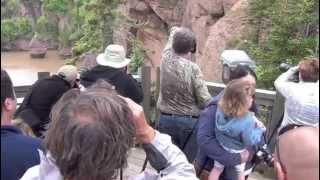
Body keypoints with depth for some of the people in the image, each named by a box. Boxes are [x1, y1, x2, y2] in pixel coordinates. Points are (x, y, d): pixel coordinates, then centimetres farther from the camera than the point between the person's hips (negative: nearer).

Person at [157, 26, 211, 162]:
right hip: (189, 121, -4)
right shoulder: (193, 68, -18)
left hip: (166, 119, 4)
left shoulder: (166, 59, -6)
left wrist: (175, 31, 38)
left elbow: (171, 42, 18)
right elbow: (205, 100, -15)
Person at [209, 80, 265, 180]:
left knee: (217, 169, 24)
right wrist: (259, 129, -11)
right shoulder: (247, 121, -36)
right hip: (237, 153, -3)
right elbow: (250, 141, -24)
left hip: (221, 147, 4)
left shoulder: (220, 109, -22)